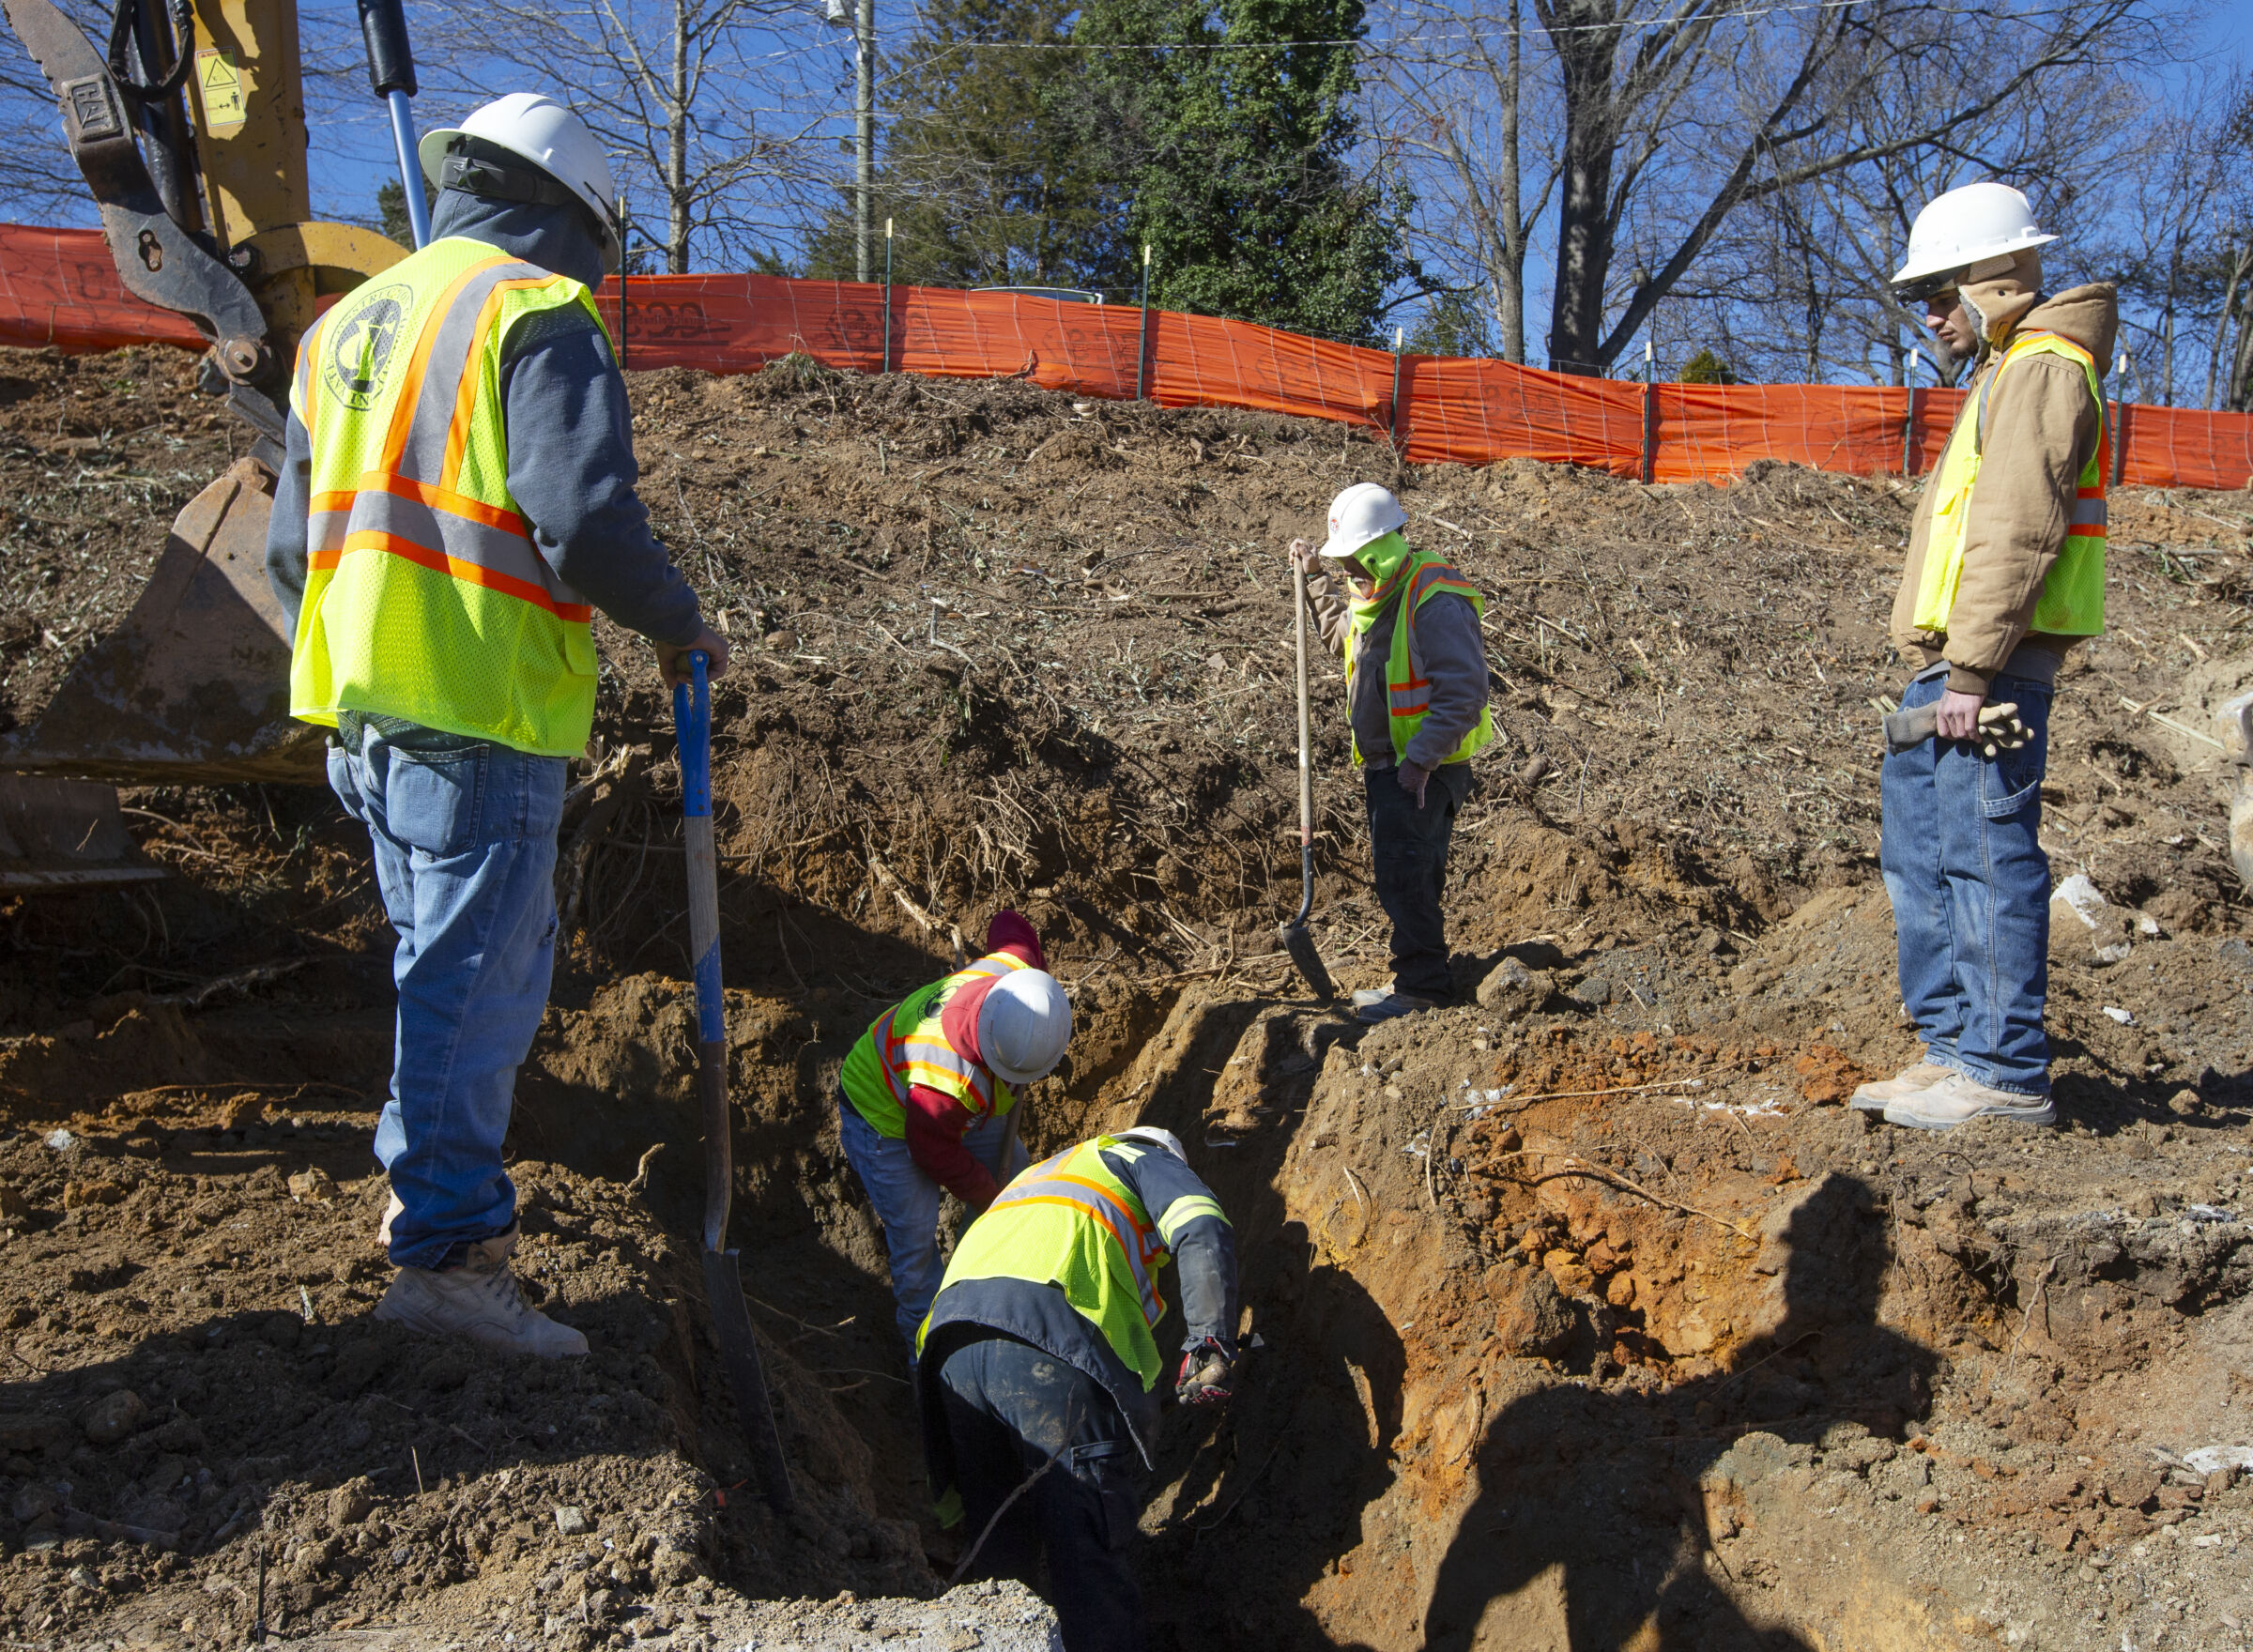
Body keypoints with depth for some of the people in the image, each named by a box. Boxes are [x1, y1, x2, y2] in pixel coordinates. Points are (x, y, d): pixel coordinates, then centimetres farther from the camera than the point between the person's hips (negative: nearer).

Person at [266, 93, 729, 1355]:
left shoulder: (350, 324, 21)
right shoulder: (537, 314, -5)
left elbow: (293, 546, 22)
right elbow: (586, 524, -18)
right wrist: (680, 623, -2)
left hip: (361, 711, 9)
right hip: (480, 715, -9)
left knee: (456, 961, 20)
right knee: (478, 977, -5)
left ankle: (440, 1183, 30)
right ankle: (447, 1248, -1)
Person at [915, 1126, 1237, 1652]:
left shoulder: (1036, 1176, 42)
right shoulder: (1149, 1160, 23)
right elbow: (1203, 1233, 1)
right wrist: (1212, 1343, -7)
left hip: (951, 1341, 6)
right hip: (1051, 1346, -6)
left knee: (995, 1539, 18)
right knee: (1088, 1548, -1)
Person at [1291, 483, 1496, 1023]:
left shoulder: (1436, 603, -20)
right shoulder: (1370, 597, 11)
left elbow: (1462, 693, -24)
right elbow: (1341, 634, 36)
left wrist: (1420, 761, -26)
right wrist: (1317, 579, 24)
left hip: (1424, 770, -10)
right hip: (1386, 765, 10)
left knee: (1403, 875, -10)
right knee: (1398, 872, 15)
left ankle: (1422, 985, -1)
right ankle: (1420, 973, 27)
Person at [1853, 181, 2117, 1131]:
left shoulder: (2041, 368, -9)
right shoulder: (2011, 371, 24)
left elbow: (2016, 534, -19)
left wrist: (1970, 670, -22)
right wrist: (1945, 667, 19)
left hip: (1988, 666, -11)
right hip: (1952, 664, 11)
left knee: (1987, 856, -8)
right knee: (1919, 850, 13)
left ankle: (2007, 1077, -2)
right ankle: (1955, 1046, 21)